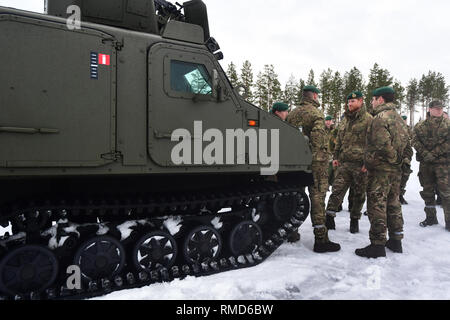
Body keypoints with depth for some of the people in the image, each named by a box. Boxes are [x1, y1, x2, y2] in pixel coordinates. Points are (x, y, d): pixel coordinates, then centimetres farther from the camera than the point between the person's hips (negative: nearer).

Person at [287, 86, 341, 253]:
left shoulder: (292, 114, 13)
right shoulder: (316, 113, -7)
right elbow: (317, 137, -17)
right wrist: (320, 156, -13)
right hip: (315, 161, -7)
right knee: (317, 196, -4)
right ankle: (321, 239, -1)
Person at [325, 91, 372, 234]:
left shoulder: (368, 119, -4)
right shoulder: (346, 119, 16)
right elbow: (339, 140, 21)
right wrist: (335, 156, 14)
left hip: (360, 164, -4)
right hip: (344, 163, 5)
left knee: (359, 194, 8)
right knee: (337, 189, -2)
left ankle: (354, 219, 21)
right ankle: (329, 215, 2)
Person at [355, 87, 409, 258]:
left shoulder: (380, 117, -14)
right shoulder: (399, 118, 16)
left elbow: (382, 144, -24)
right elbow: (406, 142, 18)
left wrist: (369, 160, -11)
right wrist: (398, 160, 17)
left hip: (381, 169, -9)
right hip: (396, 169, 10)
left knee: (377, 205, -4)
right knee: (393, 203, 17)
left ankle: (377, 244, 1)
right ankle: (396, 240, 28)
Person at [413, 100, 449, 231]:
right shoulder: (420, 126, 9)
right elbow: (416, 142, 1)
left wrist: (434, 153, -14)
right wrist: (425, 154, -12)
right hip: (425, 163, 3)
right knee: (427, 191, 10)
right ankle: (431, 217, 24)